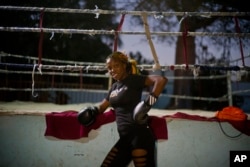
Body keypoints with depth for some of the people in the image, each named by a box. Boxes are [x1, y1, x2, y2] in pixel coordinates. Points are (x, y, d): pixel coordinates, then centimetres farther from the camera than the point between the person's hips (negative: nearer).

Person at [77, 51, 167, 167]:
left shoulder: (133, 80, -5)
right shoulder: (114, 87, 18)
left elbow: (162, 79, -17)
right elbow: (103, 106, 29)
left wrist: (150, 100, -29)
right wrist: (92, 111, 7)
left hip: (140, 134, -9)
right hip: (125, 137, 9)